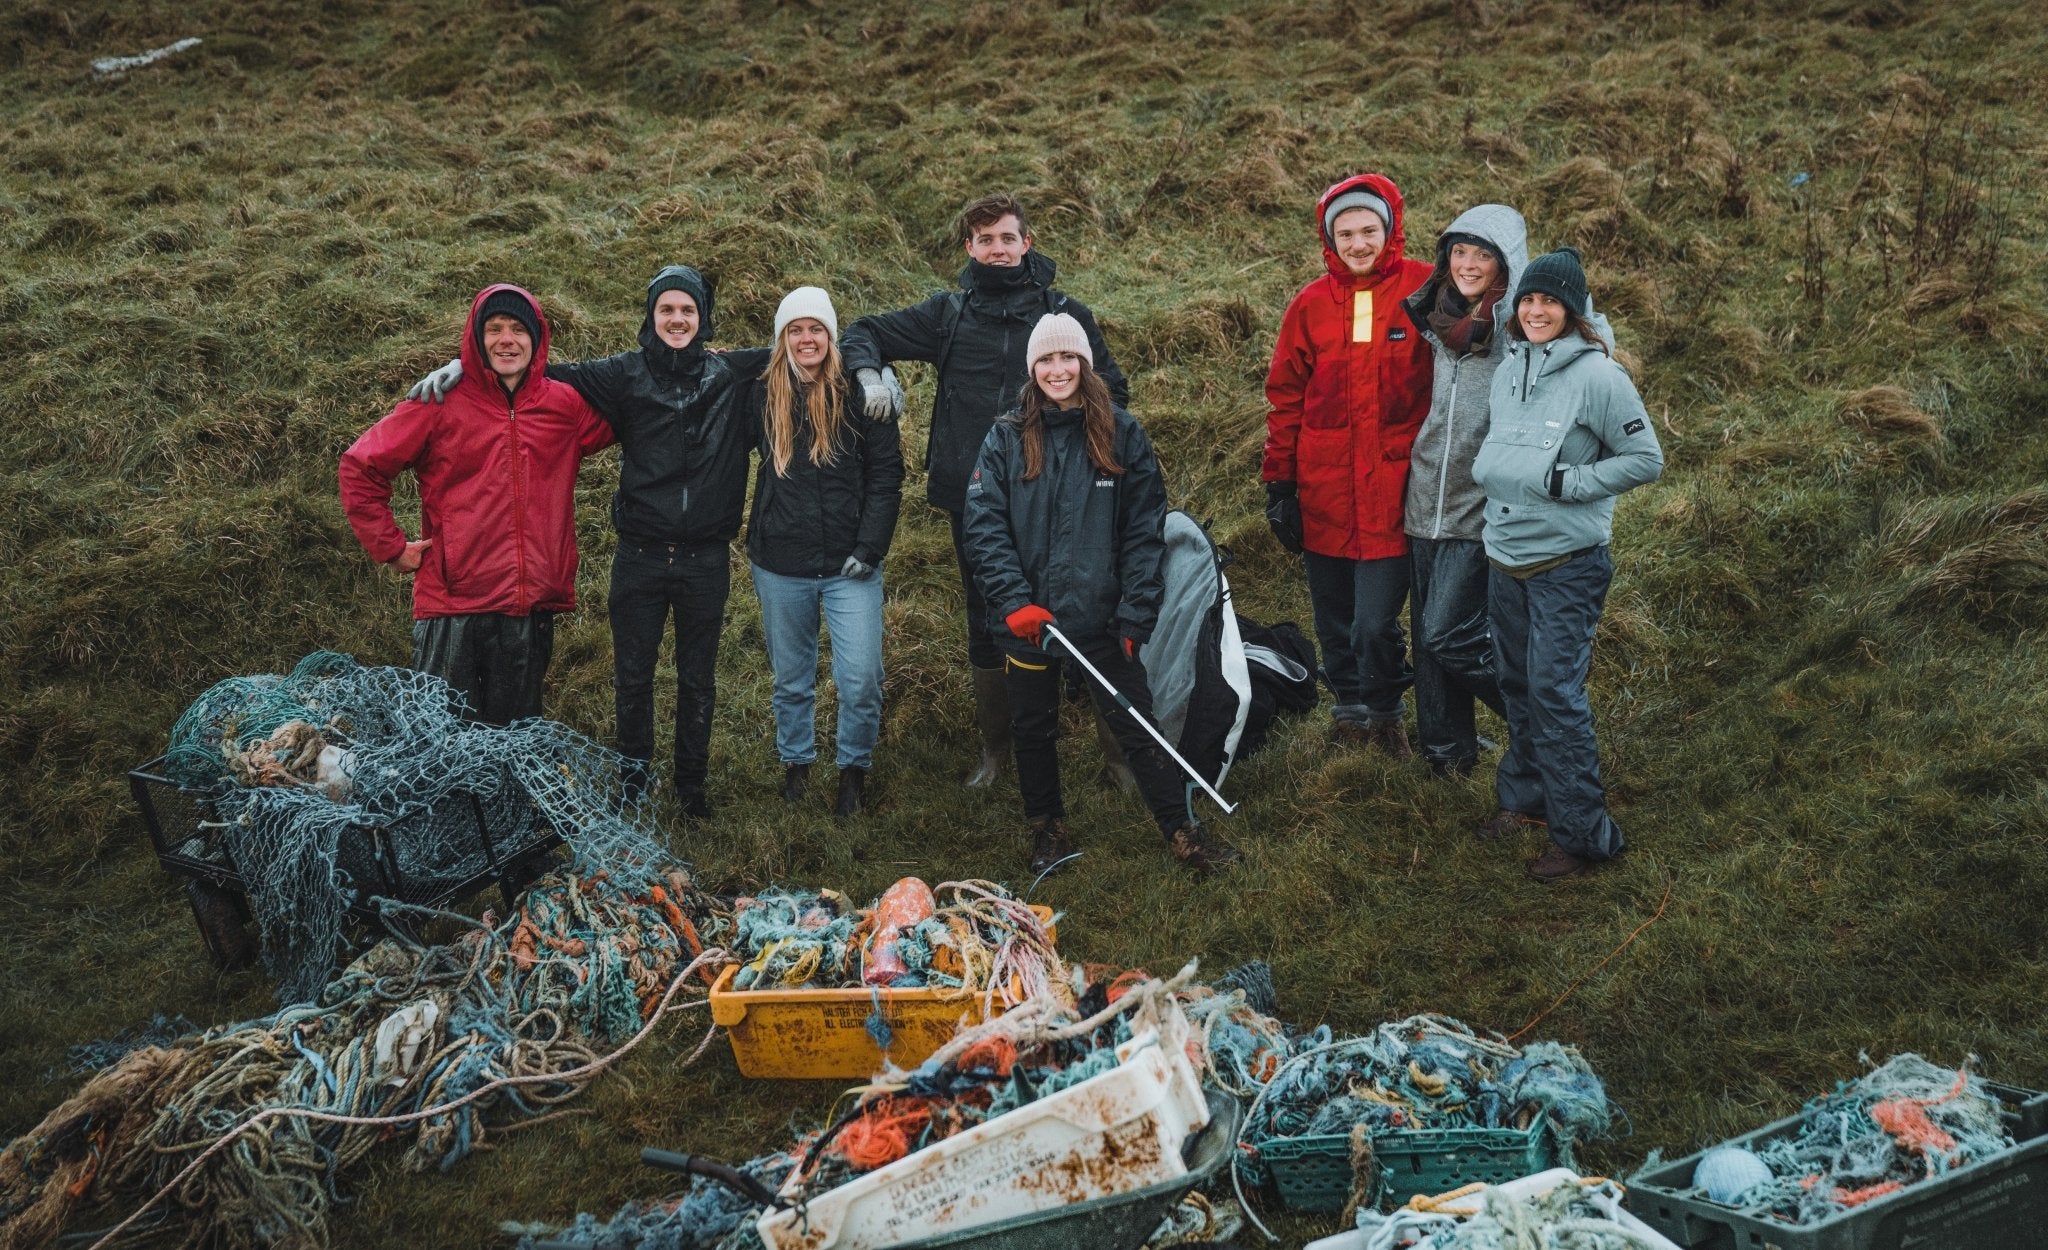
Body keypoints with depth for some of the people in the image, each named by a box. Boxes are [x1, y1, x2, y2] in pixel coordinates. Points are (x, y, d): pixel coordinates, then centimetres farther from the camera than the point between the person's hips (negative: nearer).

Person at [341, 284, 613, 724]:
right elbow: (359, 467, 3)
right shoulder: (442, 403, -1)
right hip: (452, 606, -3)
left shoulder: (566, 406, 7)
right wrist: (392, 547, 0)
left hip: (532, 609, 3)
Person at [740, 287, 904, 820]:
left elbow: (887, 473, -6)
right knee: (790, 678, 15)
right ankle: (795, 762, 34)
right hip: (780, 567, 2)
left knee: (860, 679, -5)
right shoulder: (761, 395, 2)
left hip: (849, 566, -2)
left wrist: (870, 547, -11)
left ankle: (854, 769, 17)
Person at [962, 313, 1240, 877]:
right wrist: (1016, 602, -16)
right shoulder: (1005, 439, 0)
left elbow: (1145, 530, -2)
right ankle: (1047, 827, 33)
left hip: (1101, 618, -1)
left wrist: (1135, 615, -8)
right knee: (1034, 729, 14)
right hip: (1027, 619, 1)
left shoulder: (1122, 435, -1)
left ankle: (1182, 829, 13)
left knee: (1136, 722, 3)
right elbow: (984, 528, -5)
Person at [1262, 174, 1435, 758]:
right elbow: (1285, 398, 8)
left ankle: (1385, 712, 19)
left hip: (1391, 488, -3)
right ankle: (1349, 709, 34)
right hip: (1322, 493, 3)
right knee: (1333, 620, 12)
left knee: (1376, 623, -7)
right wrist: (1278, 484, 5)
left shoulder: (1425, 290, -3)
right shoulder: (1310, 305, 4)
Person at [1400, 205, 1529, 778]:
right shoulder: (1438, 316, 8)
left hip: (1483, 508, -6)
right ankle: (1445, 750, 26)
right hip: (1428, 495, 6)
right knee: (1428, 635, 11)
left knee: (1449, 636, -8)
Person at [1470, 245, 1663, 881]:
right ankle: (1524, 796, 32)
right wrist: (1489, 468, 6)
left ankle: (1583, 833, 0)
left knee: (1554, 691, -8)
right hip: (1505, 557, 7)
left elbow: (1646, 459, -11)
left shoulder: (1597, 375, -13)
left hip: (1566, 564, -7)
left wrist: (1568, 482, -18)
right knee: (1517, 684, 16)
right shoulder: (1508, 370, 8)